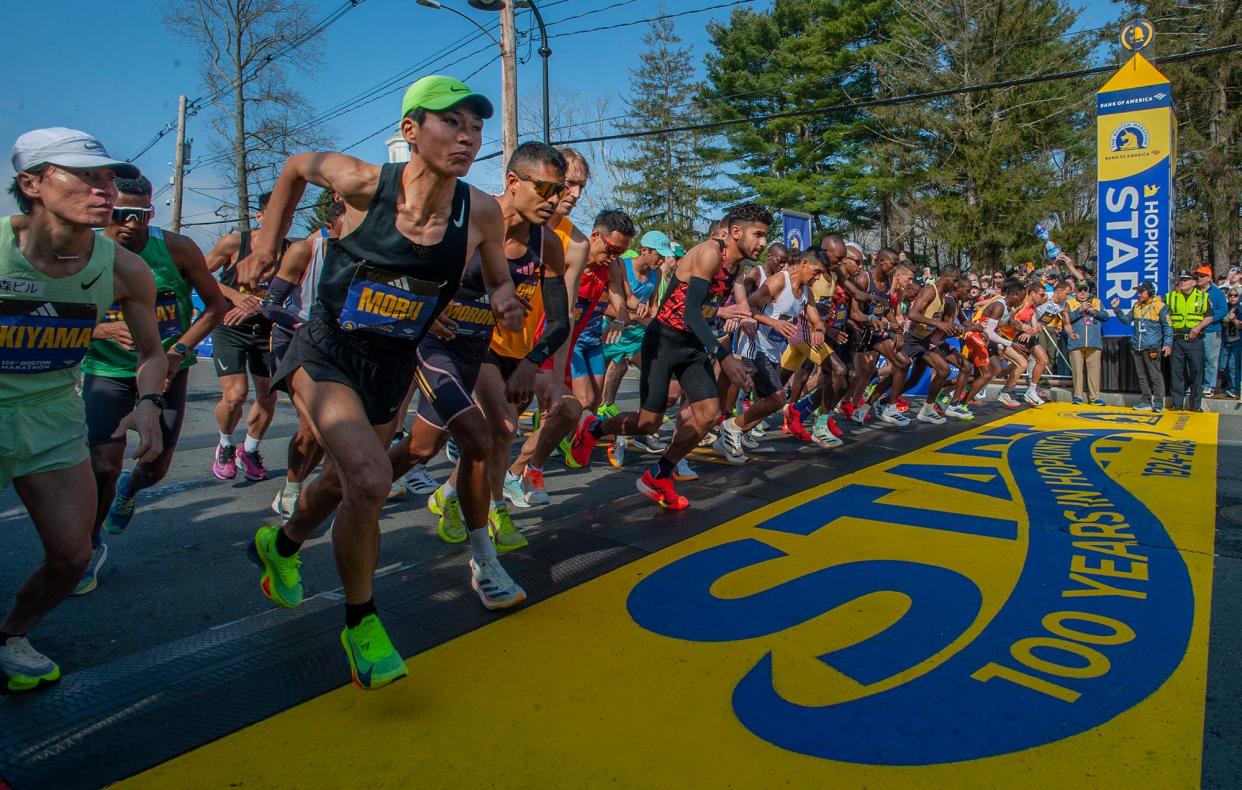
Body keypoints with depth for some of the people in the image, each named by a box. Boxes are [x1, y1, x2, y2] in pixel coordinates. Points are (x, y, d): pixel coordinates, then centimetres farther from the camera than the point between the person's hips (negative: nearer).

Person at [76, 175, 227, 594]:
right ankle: (91, 546, 15)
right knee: (103, 467, -13)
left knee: (156, 468, 9)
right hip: (107, 371, -1)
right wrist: (104, 330, -24)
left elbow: (216, 305, -4)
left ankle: (129, 490, 49)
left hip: (166, 369, 1)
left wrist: (180, 350, -16)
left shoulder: (178, 249, -12)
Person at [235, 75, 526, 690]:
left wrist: (503, 300, -16)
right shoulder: (364, 183, -18)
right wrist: (266, 246, 6)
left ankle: (281, 545, 58)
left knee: (342, 483, 22)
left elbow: (497, 281, 6)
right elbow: (295, 166, 4)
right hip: (326, 354, -3)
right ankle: (360, 621, 2)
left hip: (395, 367, 4)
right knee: (371, 480, -25)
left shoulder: (481, 212, -13)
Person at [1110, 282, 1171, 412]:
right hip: (1137, 347, 7)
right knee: (1142, 376, 11)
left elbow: (1168, 327, -4)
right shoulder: (1136, 306, 13)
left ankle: (1158, 402, 1)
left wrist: (1167, 343, -11)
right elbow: (1126, 320, 17)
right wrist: (1116, 309, 6)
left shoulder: (1160, 306, -5)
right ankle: (1146, 401, 19)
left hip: (1152, 348, -7)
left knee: (1155, 375, -4)